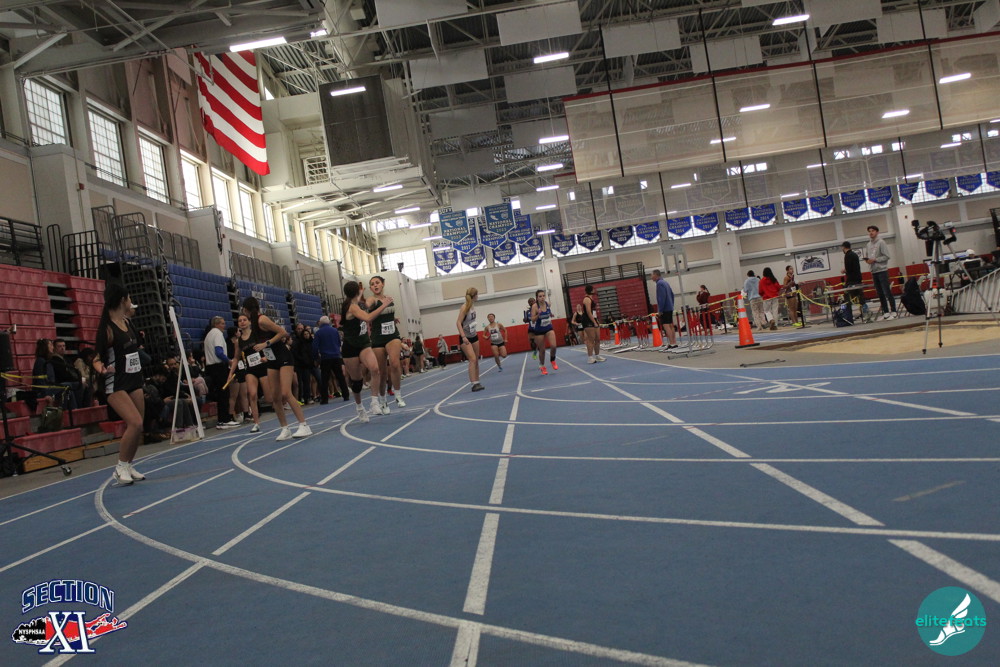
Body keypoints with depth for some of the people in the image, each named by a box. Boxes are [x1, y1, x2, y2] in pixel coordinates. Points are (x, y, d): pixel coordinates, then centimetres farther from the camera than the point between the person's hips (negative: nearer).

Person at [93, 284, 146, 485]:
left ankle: (128, 467, 21)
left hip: (134, 380, 8)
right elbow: (98, 358, -16)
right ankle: (121, 467, -6)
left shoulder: (127, 322, 7)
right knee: (135, 423, -20)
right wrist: (101, 368, -32)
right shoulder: (107, 328, -15)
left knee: (137, 427, 8)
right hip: (116, 384, -8)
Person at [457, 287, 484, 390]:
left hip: (474, 336, 8)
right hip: (465, 338, -8)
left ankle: (477, 383, 16)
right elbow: (458, 323, -24)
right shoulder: (464, 307, -19)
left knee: (476, 360, 9)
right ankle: (474, 384, -18)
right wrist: (463, 337, -32)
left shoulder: (472, 307, 4)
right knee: (472, 359, -17)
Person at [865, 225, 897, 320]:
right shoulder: (868, 245, 14)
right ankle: (885, 312, 13)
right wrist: (867, 260, 1)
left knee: (887, 291, -8)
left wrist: (875, 260, -16)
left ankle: (893, 312, -4)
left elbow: (886, 256, -11)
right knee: (880, 293, 8)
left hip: (882, 270, -7)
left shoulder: (881, 242, -6)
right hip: (874, 272, 7)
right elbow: (866, 256, 23)